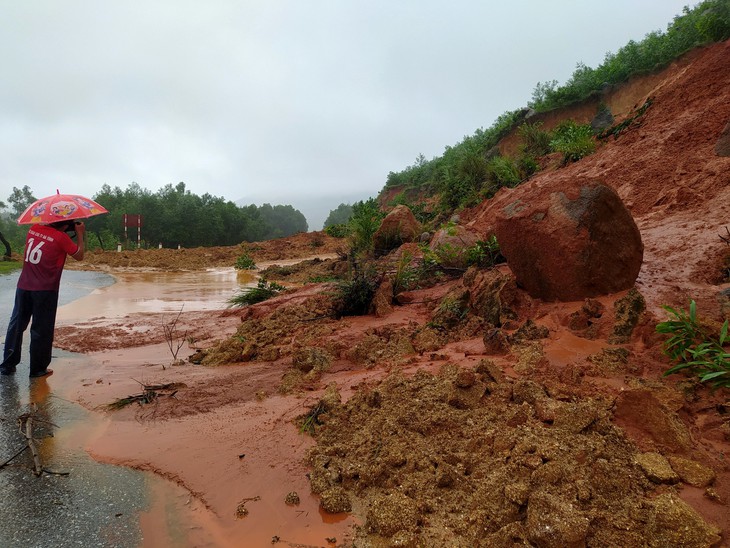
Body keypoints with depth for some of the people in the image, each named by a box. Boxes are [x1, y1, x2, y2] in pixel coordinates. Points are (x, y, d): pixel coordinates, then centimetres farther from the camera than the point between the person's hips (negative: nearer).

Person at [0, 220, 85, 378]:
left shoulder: (34, 228, 5)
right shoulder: (61, 237, -11)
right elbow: (79, 255, 1)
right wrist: (80, 233, 9)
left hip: (23, 287, 5)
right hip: (45, 290, -5)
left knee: (16, 325, 15)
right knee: (41, 330, 4)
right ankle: (38, 369, 12)